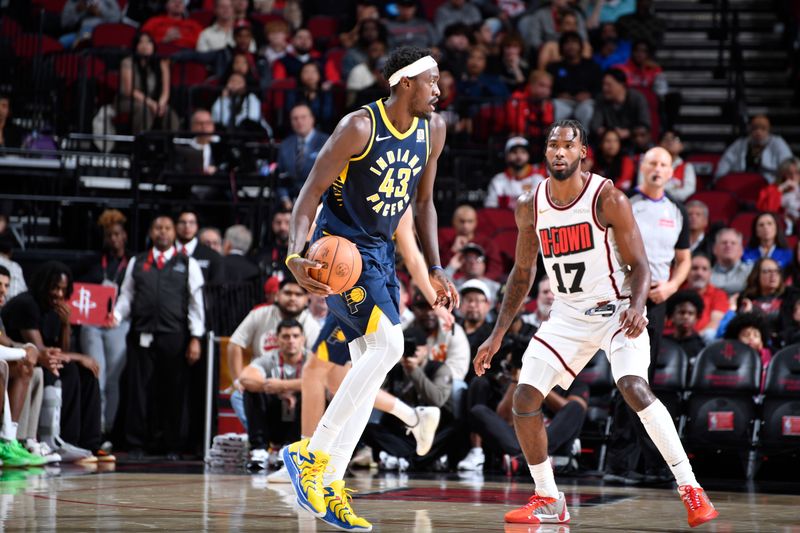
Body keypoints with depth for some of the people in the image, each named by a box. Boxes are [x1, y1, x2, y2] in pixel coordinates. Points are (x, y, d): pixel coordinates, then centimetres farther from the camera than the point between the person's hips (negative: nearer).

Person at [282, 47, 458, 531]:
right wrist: (296, 254, -32)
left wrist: (436, 269, 8)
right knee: (387, 345, -22)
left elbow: (424, 202, 15)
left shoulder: (433, 130, 4)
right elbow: (312, 190, -17)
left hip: (381, 252, 8)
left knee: (370, 367, 4)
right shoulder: (360, 127, -18)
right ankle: (312, 453, -14)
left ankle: (331, 488, 8)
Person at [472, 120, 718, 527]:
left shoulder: (608, 199, -14)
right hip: (568, 315, 5)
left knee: (634, 388, -27)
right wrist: (497, 335, 8)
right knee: (524, 400, -5)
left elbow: (638, 265, -12)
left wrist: (636, 307, -32)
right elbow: (523, 273, 12)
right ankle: (549, 501, 10)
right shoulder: (531, 208, 0)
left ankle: (690, 488, -19)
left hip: (615, 308, -5)